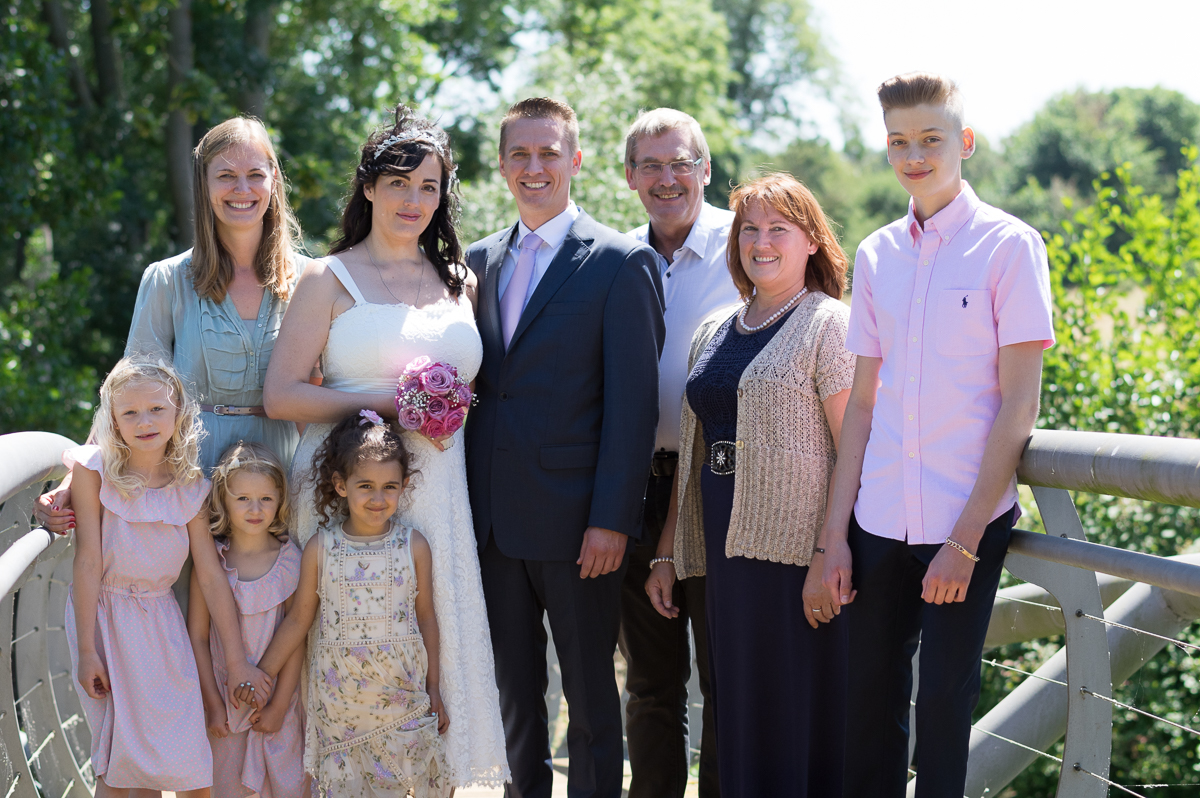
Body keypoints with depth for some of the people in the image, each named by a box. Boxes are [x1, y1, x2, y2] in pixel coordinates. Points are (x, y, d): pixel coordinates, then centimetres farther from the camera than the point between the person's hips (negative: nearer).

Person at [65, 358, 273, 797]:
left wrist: (237, 661, -3)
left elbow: (211, 575, -4)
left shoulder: (189, 487, -4)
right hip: (101, 615, -2)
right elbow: (89, 562, -13)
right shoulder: (95, 471, -11)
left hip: (160, 620, 2)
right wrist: (87, 651, -13)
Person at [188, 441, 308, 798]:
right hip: (225, 701, 0)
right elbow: (198, 636, -2)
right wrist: (212, 703, -3)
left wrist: (279, 705, -6)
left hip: (277, 699, 0)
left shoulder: (291, 559, -7)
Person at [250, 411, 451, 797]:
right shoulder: (320, 548, -3)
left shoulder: (413, 545, -3)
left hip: (403, 696, 0)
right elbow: (299, 620, 5)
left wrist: (433, 688, 10)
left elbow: (426, 617, 5)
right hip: (338, 700, 0)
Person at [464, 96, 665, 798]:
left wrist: (612, 519, -15)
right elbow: (476, 381, 15)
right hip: (494, 517, 5)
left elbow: (633, 404, -10)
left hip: (576, 521, -5)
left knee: (590, 689, 7)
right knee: (514, 687, 15)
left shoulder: (622, 263, -6)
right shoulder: (479, 262, 12)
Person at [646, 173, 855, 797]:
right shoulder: (714, 331, 15)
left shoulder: (828, 324, -5)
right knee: (738, 718, 13)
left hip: (795, 551, -6)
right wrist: (667, 553, 15)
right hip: (724, 549, 6)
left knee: (799, 718, 1)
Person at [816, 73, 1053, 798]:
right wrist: (834, 533, 5)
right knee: (870, 700, 8)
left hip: (967, 522, -4)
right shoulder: (876, 255, 9)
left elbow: (1020, 403, -7)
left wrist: (965, 539, -12)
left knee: (945, 703, 3)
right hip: (878, 521, 4)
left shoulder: (1009, 245, -4)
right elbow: (863, 402, 11)